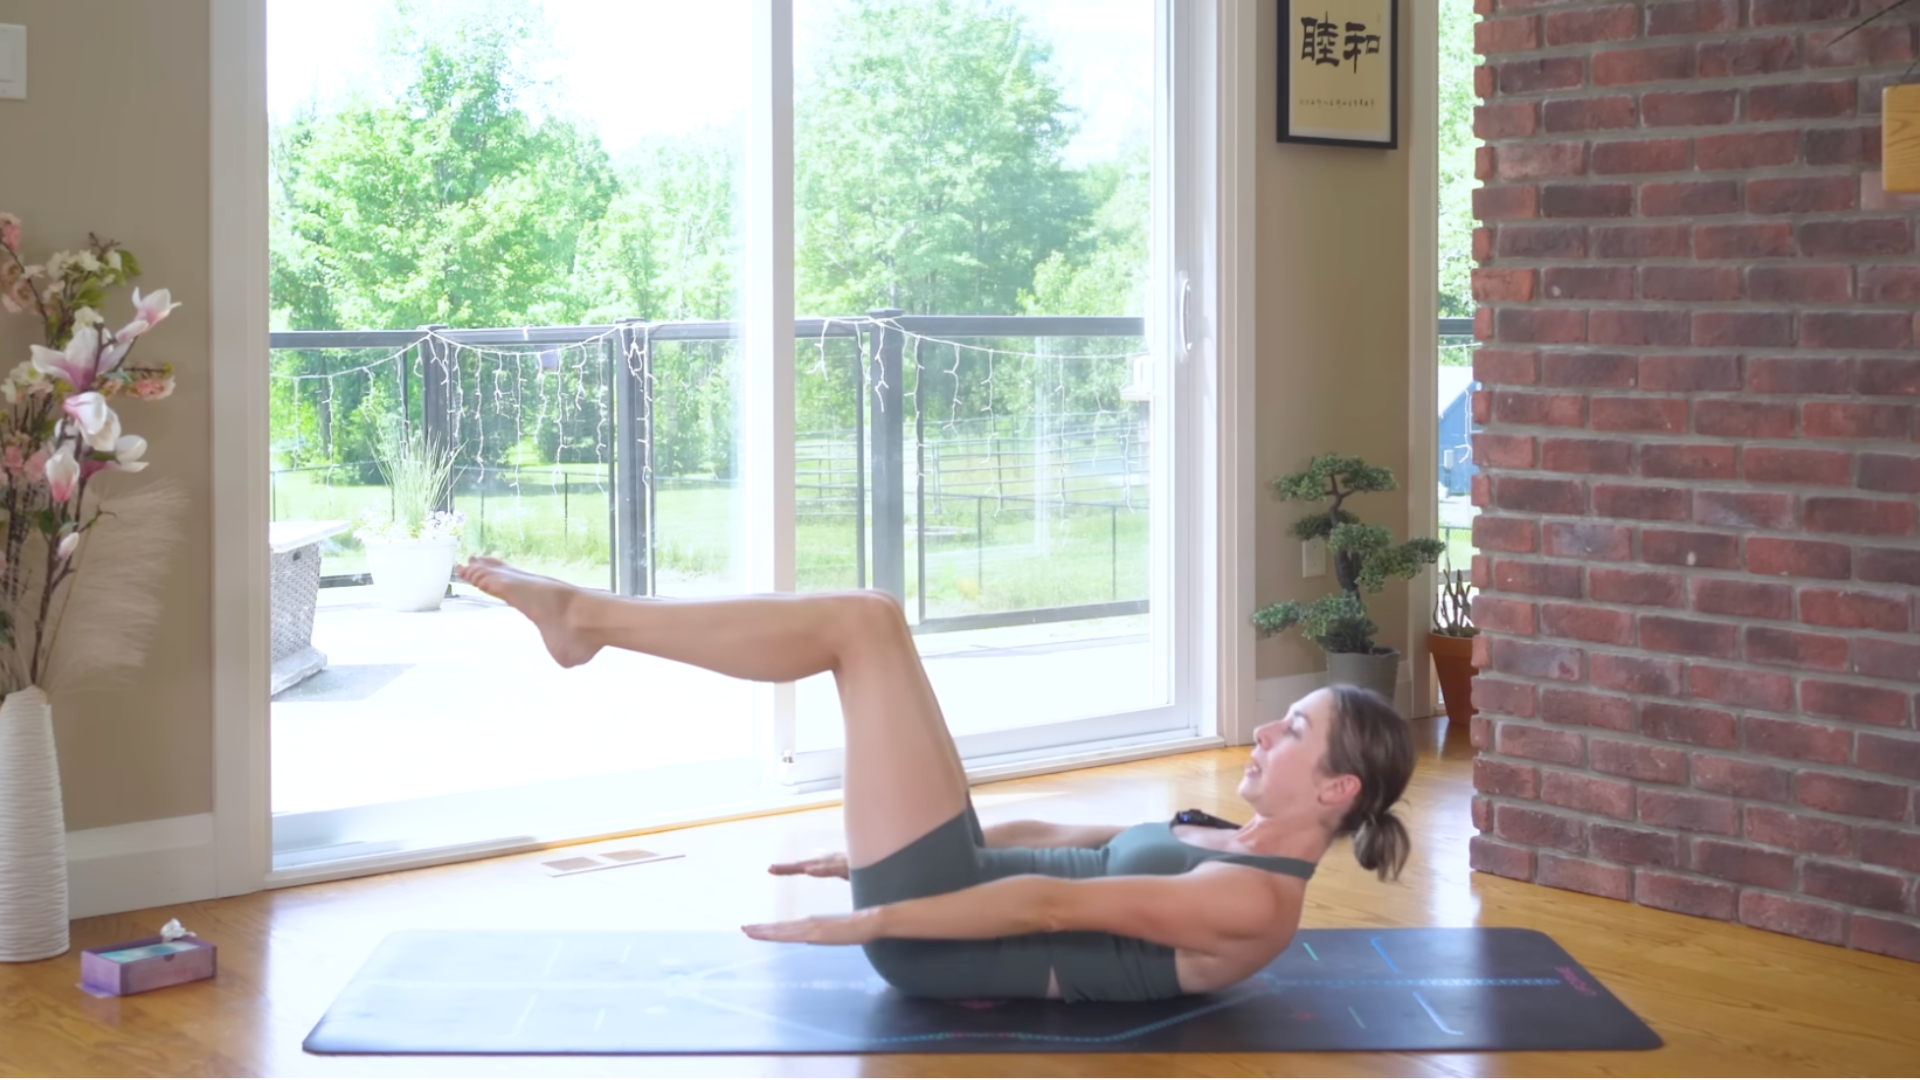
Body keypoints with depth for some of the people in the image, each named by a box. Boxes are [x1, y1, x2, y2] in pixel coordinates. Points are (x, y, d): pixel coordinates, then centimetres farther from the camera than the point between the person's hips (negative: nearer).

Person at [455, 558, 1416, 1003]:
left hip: (932, 937, -9)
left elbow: (1057, 905, -20)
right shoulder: (1227, 843, 13)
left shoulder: (1254, 902, -15)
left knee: (863, 620, -10)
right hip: (952, 889, 9)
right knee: (861, 628, 7)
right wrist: (884, 846, 22)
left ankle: (584, 615, 1)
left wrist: (865, 922, -22)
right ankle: (591, 620, 11)